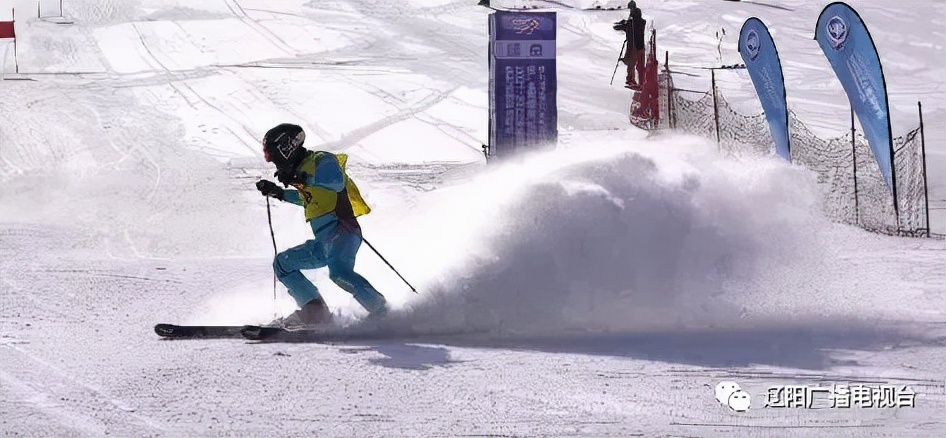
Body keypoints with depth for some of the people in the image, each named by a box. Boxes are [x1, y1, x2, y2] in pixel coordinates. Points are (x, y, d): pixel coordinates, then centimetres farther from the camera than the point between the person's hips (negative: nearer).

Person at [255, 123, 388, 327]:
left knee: (338, 271, -37)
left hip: (341, 231, -10)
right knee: (282, 264, 15)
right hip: (324, 243, 10)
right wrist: (278, 193, 41)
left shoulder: (322, 160, -1)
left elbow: (337, 182, -22)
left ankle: (381, 312, -43)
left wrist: (300, 179, -23)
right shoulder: (304, 169, 25)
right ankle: (315, 311, -3)